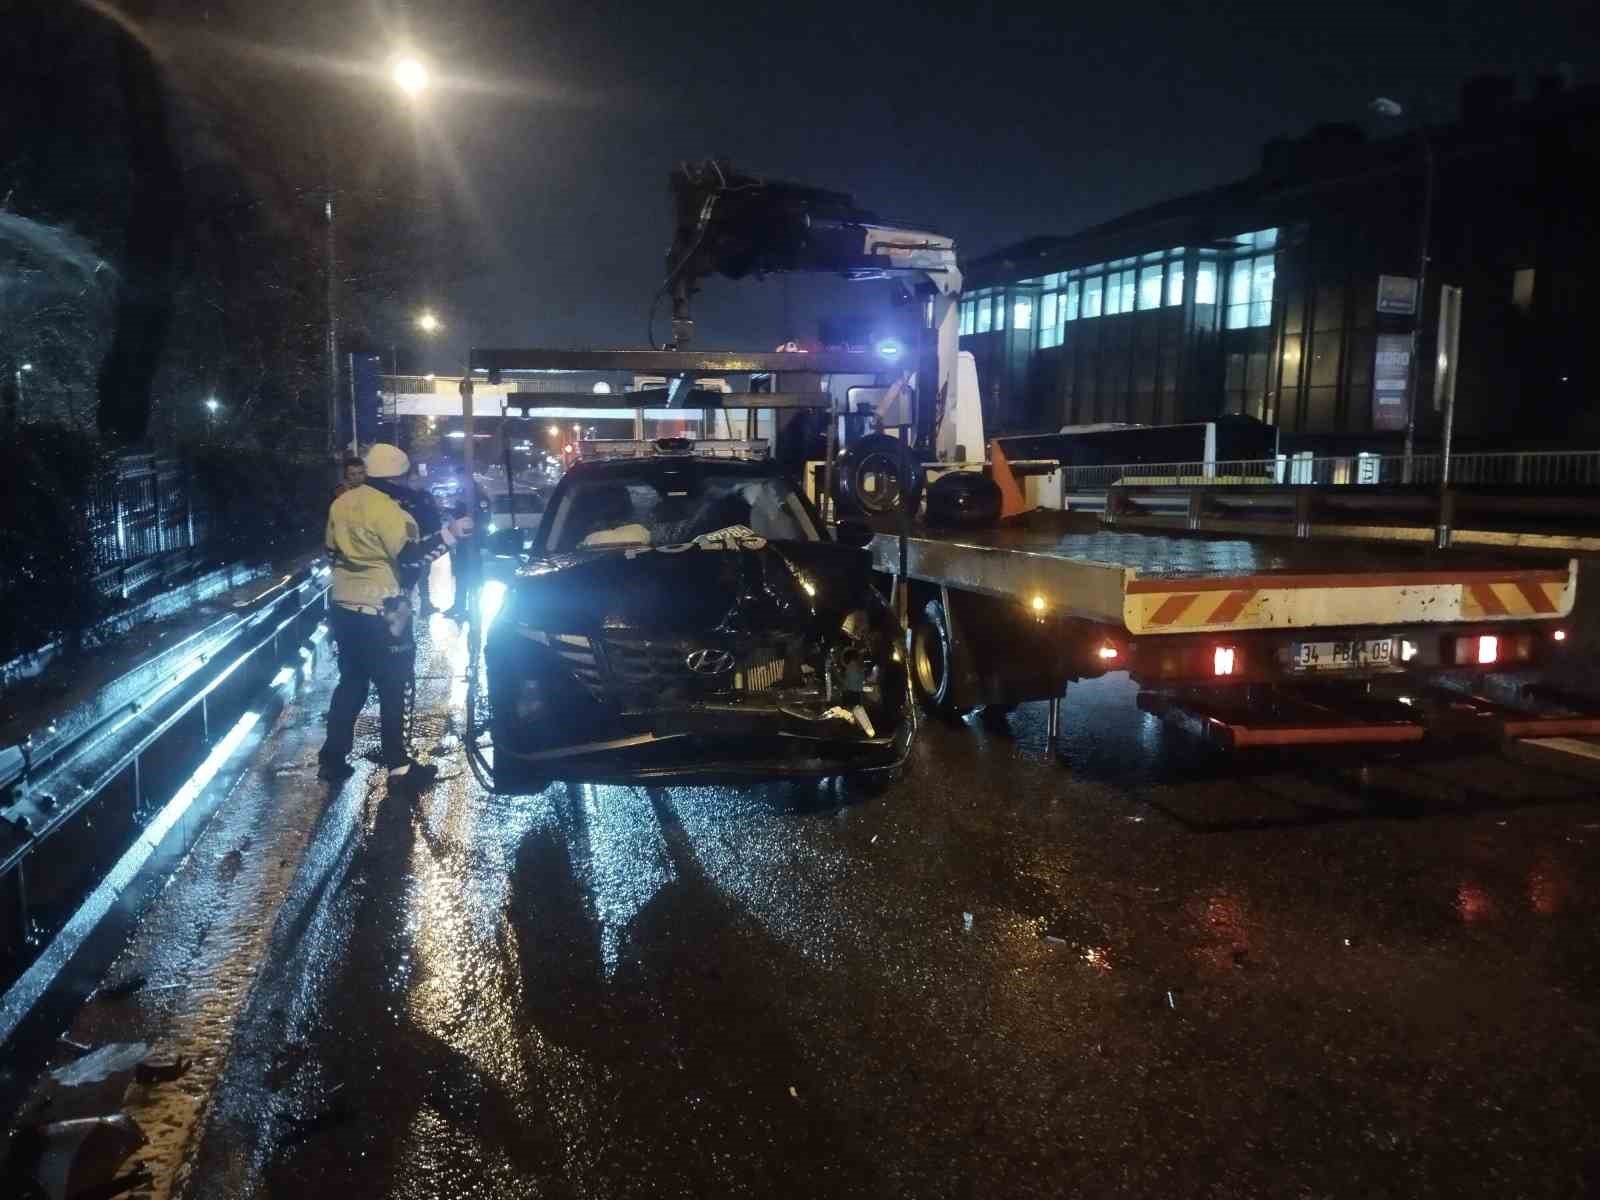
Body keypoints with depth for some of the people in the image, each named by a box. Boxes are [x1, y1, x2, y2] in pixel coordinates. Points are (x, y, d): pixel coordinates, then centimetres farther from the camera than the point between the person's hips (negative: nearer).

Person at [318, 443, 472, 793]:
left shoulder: (341, 504, 9)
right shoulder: (386, 509, -17)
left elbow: (333, 552, 17)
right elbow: (410, 558, -21)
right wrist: (449, 533, -19)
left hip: (345, 607, 8)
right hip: (380, 614, -8)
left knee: (351, 683, 18)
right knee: (392, 690, 1)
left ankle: (332, 759, 21)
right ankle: (399, 768, 6)